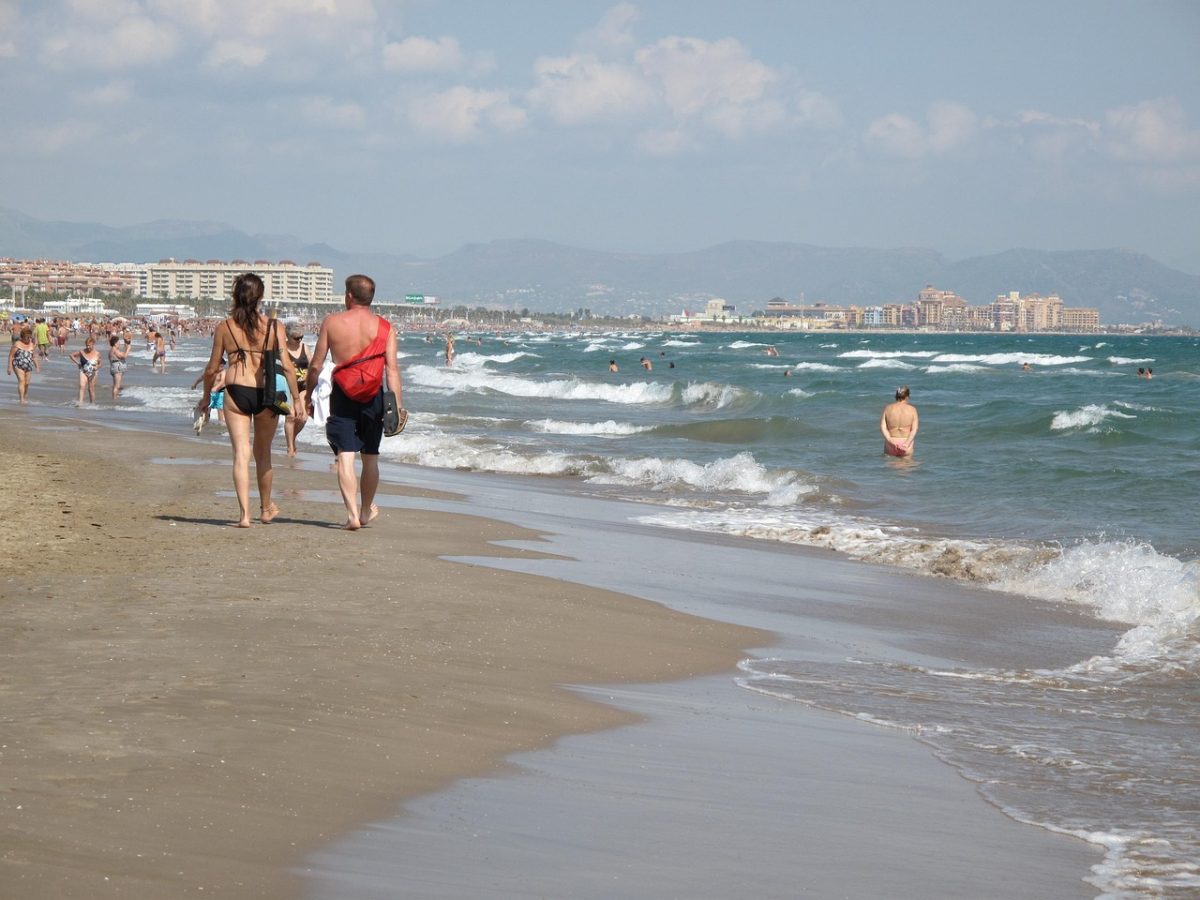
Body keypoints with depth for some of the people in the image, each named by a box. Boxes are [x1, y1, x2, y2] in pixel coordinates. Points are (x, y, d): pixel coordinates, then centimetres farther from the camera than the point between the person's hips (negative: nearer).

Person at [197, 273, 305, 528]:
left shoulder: (224, 328, 2)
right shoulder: (274, 327, 0)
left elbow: (212, 369, 7)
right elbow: (287, 366, -5)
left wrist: (206, 397, 22)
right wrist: (296, 398, 2)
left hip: (236, 392, -1)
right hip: (266, 394, 1)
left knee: (241, 454, 0)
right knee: (263, 453, 18)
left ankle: (244, 514, -11)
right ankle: (266, 509, 33)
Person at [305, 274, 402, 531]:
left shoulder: (332, 322, -2)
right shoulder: (385, 327, -1)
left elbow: (316, 365, 1)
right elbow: (392, 369, -7)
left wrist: (308, 394, 15)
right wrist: (397, 407, -6)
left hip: (342, 394, -2)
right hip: (373, 395, 2)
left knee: (345, 457, -2)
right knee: (370, 456, 16)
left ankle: (352, 514, -15)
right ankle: (366, 511, 31)